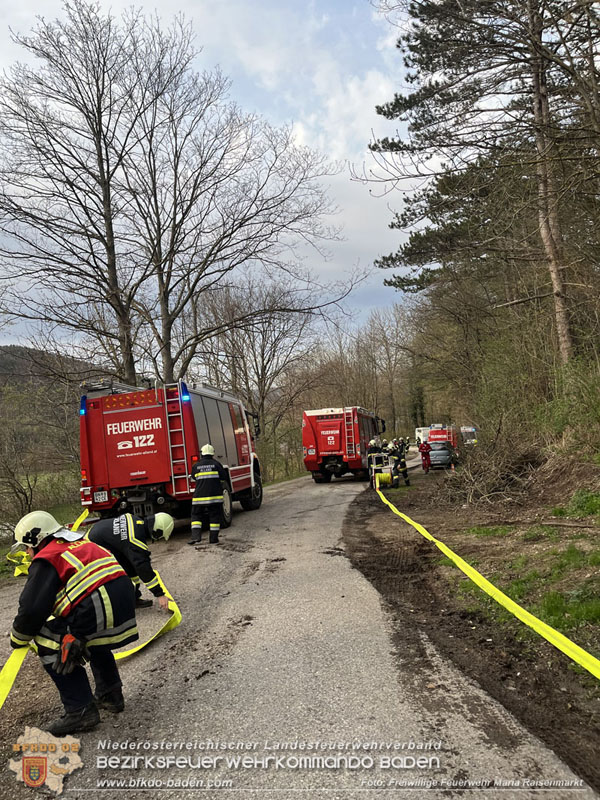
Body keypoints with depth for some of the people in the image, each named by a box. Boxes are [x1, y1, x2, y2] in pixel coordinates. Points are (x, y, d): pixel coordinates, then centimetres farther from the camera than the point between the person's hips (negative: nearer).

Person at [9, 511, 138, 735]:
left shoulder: (46, 559, 2)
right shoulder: (82, 543, 26)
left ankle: (80, 710, 9)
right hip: (126, 601, 9)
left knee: (49, 644, 10)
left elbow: (32, 609, -3)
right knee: (87, 636, 35)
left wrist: (18, 639, 17)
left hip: (99, 611, -9)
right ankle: (110, 694, 38)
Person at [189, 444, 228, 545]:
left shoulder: (196, 465, 2)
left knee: (196, 515, 11)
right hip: (215, 495, -1)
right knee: (214, 516, 7)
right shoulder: (216, 464, -2)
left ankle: (196, 536, -3)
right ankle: (213, 538, 6)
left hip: (199, 496, 1)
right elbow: (224, 477, 2)